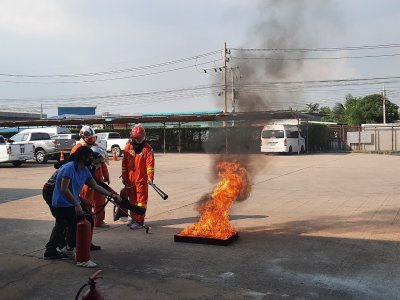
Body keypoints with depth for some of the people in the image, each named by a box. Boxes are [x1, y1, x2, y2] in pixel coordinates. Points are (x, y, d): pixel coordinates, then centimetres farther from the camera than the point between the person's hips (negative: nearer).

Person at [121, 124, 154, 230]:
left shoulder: (147, 149, -7)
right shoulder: (128, 147, 6)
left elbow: (150, 164, -14)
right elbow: (124, 163, 9)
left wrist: (150, 177, -25)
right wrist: (124, 177, 7)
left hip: (141, 179, -4)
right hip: (130, 179, 4)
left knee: (141, 200, -1)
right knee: (132, 199, 15)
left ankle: (139, 221, 3)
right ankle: (133, 217, 29)